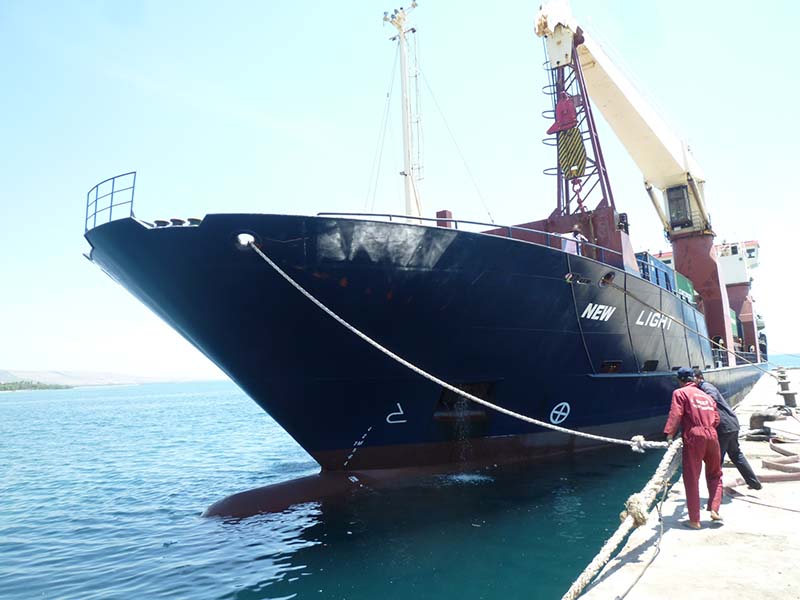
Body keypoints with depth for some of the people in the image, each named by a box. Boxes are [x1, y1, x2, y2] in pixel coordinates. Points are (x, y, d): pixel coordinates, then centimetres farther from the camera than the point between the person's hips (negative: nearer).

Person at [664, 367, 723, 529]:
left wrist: (669, 434, -11)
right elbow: (716, 419, 14)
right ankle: (714, 509, 10)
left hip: (694, 436, -5)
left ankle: (694, 520, 4)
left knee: (691, 479, 1)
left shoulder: (680, 393, 3)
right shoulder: (706, 395, 20)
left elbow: (675, 415, -9)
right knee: (714, 475, 23)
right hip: (712, 436, 5)